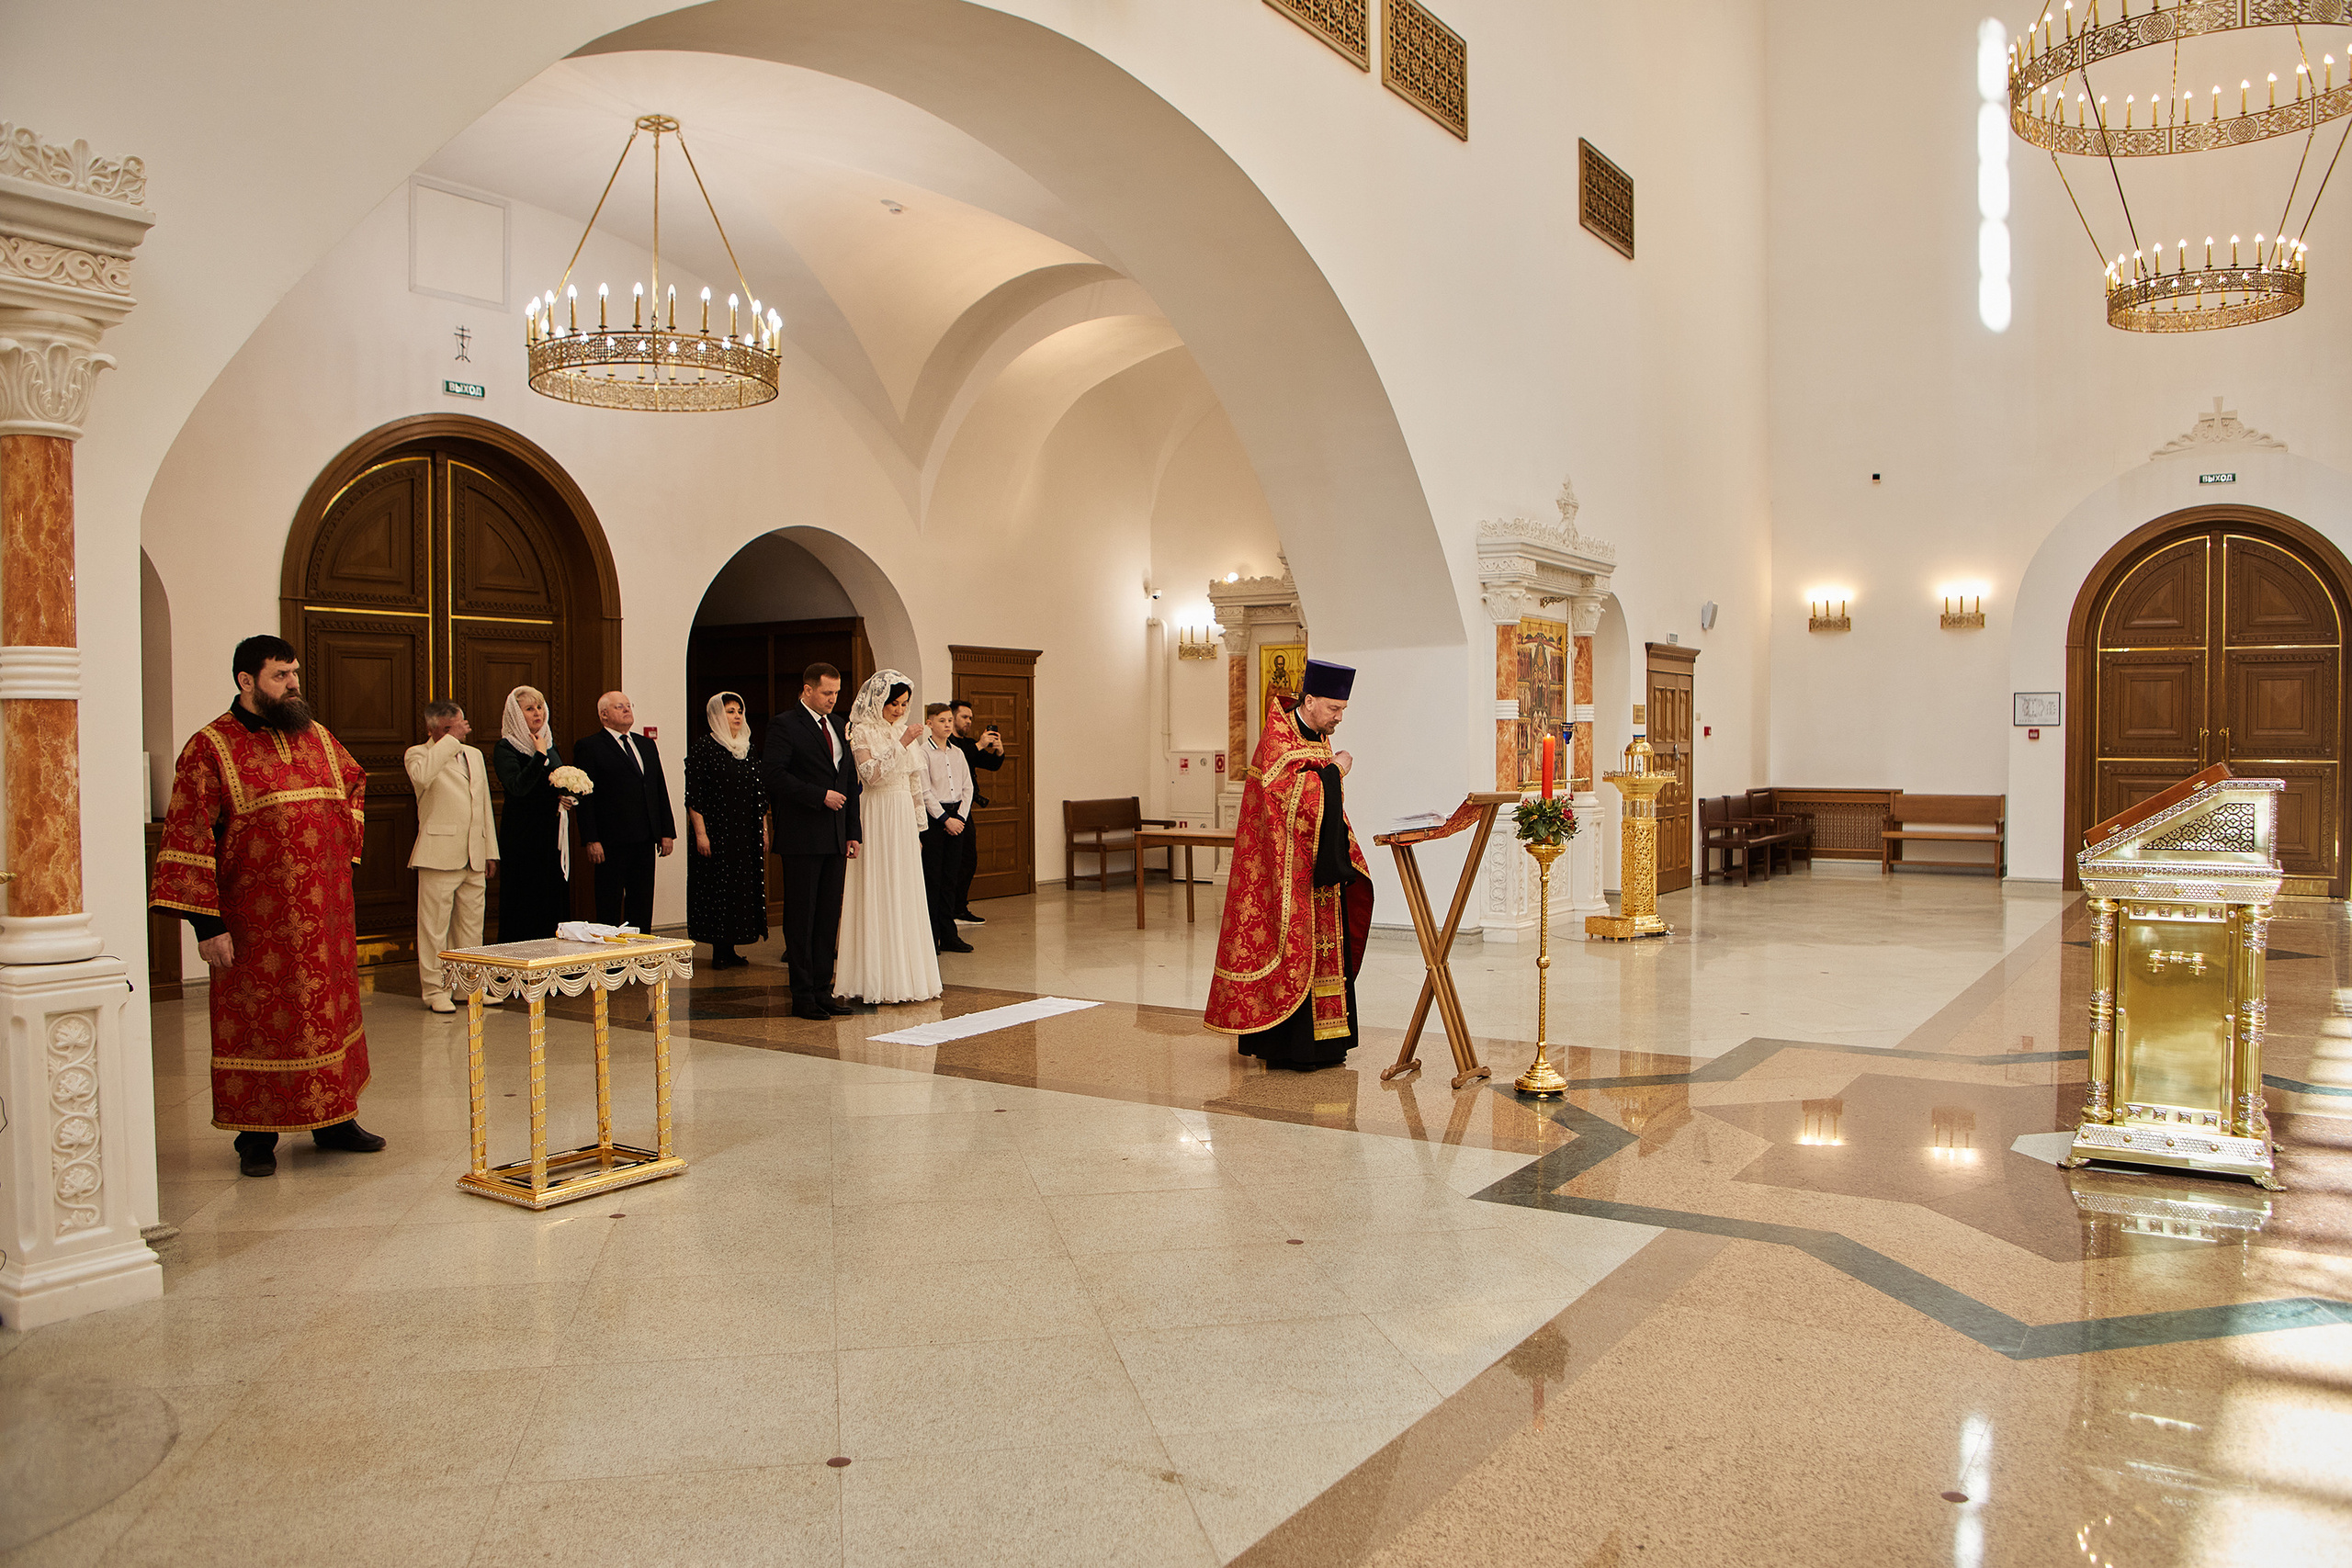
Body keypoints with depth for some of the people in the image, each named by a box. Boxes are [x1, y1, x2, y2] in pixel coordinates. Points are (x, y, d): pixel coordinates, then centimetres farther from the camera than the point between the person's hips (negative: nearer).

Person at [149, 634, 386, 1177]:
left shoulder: (318, 737, 8)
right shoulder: (211, 748, -9)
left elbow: (355, 786, 27)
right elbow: (188, 841, -12)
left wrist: (347, 852, 16)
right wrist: (207, 923, -16)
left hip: (326, 915, 5)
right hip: (256, 923, -5)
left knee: (330, 1010, 12)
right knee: (258, 1021, 3)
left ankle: (335, 1119, 25)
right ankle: (257, 1136, 16)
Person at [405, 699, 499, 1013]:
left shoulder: (473, 755, 18)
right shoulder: (419, 754, -1)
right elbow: (421, 776, -28)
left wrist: (490, 851, 18)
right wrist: (450, 740, -19)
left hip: (474, 857, 6)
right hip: (439, 854, -6)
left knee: (471, 926, 11)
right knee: (435, 926, -2)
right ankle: (434, 990, 5)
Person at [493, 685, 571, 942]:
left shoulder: (550, 745, 13)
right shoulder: (505, 749, -7)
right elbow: (518, 786, -23)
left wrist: (567, 799, 4)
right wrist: (539, 756, -20)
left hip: (553, 834, 6)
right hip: (523, 836, -6)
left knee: (555, 899, 6)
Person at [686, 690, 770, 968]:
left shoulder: (749, 747, 13)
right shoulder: (703, 746, -4)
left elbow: (761, 793, 16)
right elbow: (694, 794, -9)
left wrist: (764, 829, 12)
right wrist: (700, 832, -15)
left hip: (747, 833, 6)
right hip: (716, 829, -6)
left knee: (744, 887, 5)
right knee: (717, 886, -3)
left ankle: (730, 949, 12)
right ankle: (719, 950, 3)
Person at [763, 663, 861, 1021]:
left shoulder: (837, 725, 16)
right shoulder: (784, 725, -6)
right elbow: (773, 775, -16)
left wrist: (852, 832, 12)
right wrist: (820, 796, -17)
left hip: (834, 838, 7)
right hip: (801, 838, -7)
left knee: (828, 917, 9)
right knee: (801, 917, -1)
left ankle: (822, 990, 16)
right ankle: (803, 995, 5)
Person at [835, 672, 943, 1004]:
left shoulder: (902, 730, 15)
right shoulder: (862, 731, -5)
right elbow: (869, 774, -19)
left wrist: (918, 826, 16)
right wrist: (901, 744, -23)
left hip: (904, 818, 7)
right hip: (877, 818, -7)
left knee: (906, 896, 6)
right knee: (878, 896, -5)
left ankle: (904, 976, 12)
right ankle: (876, 980, -1)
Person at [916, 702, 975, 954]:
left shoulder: (957, 753, 13)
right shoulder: (922, 752, -5)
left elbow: (967, 787, 11)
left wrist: (960, 817, -3)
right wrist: (945, 819, -13)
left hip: (956, 817, 6)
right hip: (933, 817, -5)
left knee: (950, 877, 8)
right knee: (931, 878, -4)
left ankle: (948, 935, 12)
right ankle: (930, 936, 1)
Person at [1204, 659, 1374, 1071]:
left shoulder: (1319, 739, 14)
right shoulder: (1277, 739, -13)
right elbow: (1294, 796, -25)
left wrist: (1342, 855, 15)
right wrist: (1334, 770, -15)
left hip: (1318, 864, 9)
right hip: (1286, 867, -9)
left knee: (1323, 946, 9)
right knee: (1291, 948, -6)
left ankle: (1320, 1042, 16)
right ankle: (1283, 1045, 0)